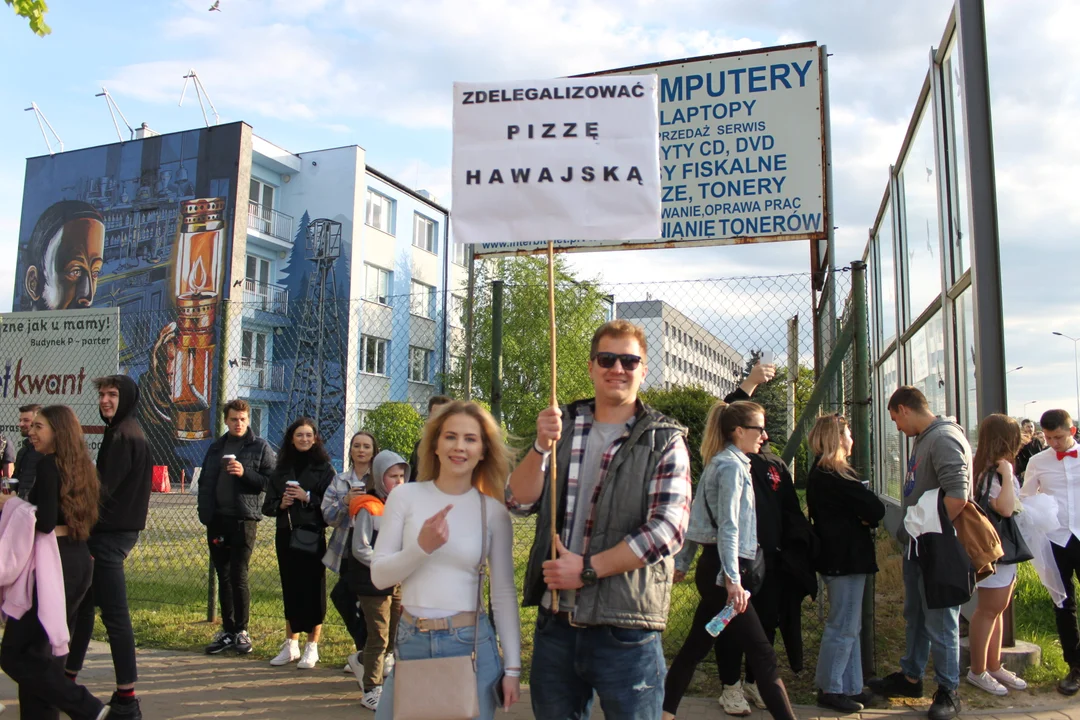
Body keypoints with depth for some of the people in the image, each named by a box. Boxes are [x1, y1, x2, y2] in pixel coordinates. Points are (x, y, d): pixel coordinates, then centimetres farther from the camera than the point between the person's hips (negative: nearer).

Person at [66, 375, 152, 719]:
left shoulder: (123, 435, -15)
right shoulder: (124, 432, 16)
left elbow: (103, 488, -19)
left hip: (110, 535, -10)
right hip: (111, 530, 10)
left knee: (114, 613, -7)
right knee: (83, 605, 19)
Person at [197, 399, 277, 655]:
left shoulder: (260, 447, 1)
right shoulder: (216, 447, 16)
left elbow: (272, 481, -5)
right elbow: (204, 482, 18)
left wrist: (245, 473, -18)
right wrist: (204, 513, 6)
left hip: (244, 519, -5)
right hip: (217, 520, 5)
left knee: (238, 577, -5)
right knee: (223, 578, 10)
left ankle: (241, 631, 6)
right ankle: (227, 631, 18)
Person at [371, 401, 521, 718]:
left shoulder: (493, 511, -3)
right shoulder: (405, 496, -3)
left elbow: (504, 594, 1)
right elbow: (379, 576, -3)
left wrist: (512, 667, -1)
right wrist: (422, 546, -20)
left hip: (470, 645, 0)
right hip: (411, 643, 1)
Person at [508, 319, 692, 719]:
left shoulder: (664, 442, -3)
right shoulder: (563, 426, 9)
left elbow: (666, 530, -13)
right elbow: (519, 501, 3)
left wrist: (586, 569, -16)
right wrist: (542, 447, -14)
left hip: (625, 630, -3)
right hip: (555, 622, 4)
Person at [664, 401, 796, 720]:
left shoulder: (720, 463, 15)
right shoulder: (732, 466, -13)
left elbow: (696, 520, 18)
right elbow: (728, 527, -22)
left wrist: (682, 562, 21)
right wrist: (732, 579, -27)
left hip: (712, 567, 10)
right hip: (721, 569, -10)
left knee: (695, 646, 14)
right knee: (762, 654, -4)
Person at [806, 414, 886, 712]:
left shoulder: (820, 473, 14)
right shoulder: (833, 475, -18)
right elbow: (875, 509, -18)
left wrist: (864, 518, -7)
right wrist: (866, 518, 2)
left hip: (841, 556, 11)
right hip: (846, 557, -11)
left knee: (849, 627, 16)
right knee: (842, 627, -2)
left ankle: (850, 688, 25)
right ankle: (829, 690, 8)